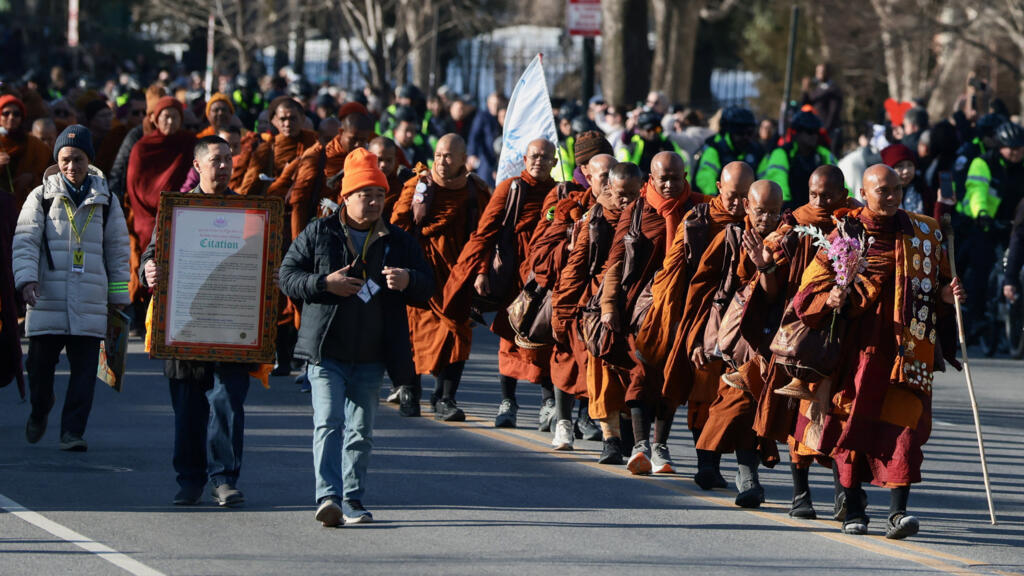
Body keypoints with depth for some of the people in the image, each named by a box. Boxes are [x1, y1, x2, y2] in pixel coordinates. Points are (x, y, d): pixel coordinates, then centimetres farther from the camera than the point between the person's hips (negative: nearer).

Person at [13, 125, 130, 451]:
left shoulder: (106, 201, 10)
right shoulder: (42, 197, 6)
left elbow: (118, 250, 15)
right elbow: (25, 240, -1)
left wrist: (119, 296, 12)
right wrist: (27, 278, -16)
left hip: (90, 301, 1)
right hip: (47, 299, -1)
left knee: (84, 369, -6)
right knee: (41, 363, 3)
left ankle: (73, 431, -3)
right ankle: (39, 412, 31)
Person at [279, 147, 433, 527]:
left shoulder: (398, 242, 11)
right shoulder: (318, 234, 4)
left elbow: (427, 289, 12)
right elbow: (287, 276, 3)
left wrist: (408, 281, -12)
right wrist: (324, 284, -14)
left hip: (372, 356, 3)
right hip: (327, 351, -3)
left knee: (361, 431, 8)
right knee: (328, 422, -14)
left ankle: (353, 501, 15)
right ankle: (328, 496, -22)